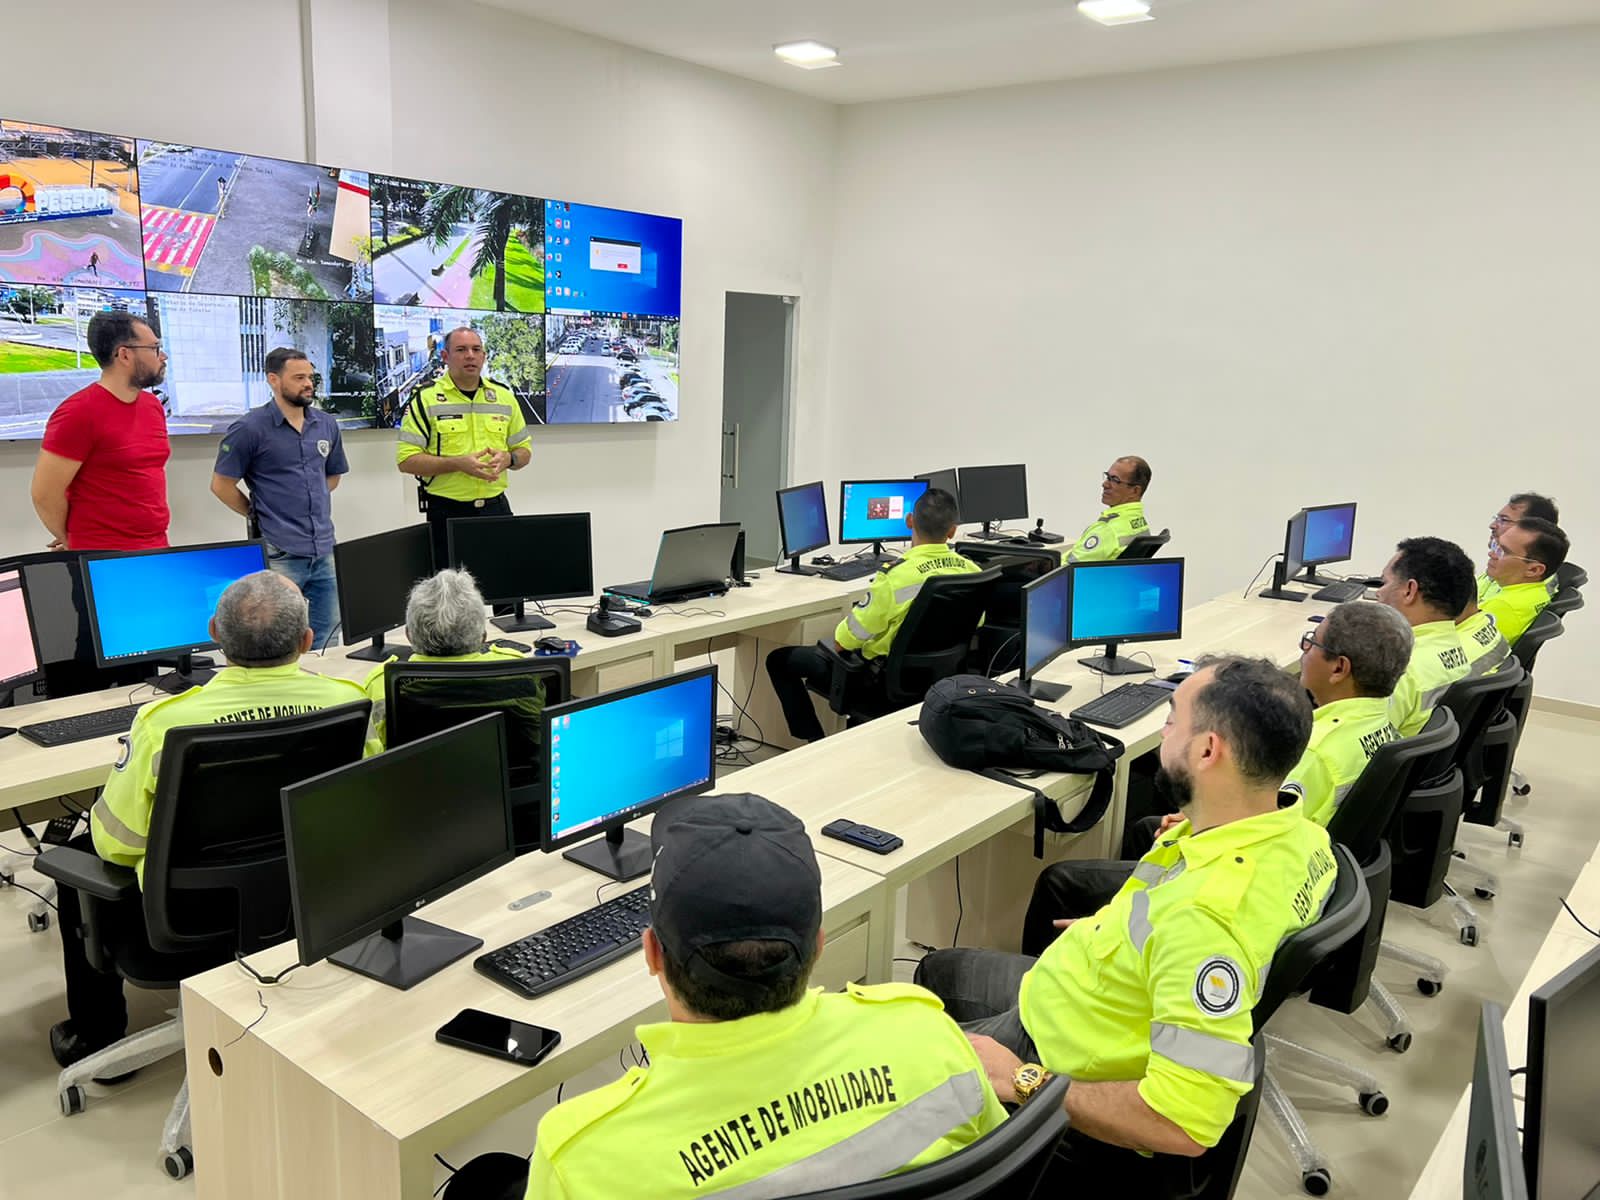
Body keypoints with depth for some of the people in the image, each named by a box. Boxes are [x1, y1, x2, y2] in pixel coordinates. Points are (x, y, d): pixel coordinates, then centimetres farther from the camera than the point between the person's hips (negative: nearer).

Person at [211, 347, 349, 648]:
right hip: (279, 553, -5)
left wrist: (312, 505, 13)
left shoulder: (327, 424, 10)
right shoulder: (250, 428, -6)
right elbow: (221, 485, -2)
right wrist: (258, 514, 4)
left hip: (324, 551, 5)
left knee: (328, 639, 11)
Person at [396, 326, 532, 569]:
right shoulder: (426, 399, -2)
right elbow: (407, 460, -8)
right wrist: (459, 463, -18)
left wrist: (508, 458, -7)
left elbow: (524, 450, 16)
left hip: (496, 506, 3)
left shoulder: (504, 396, 10)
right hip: (447, 511, -3)